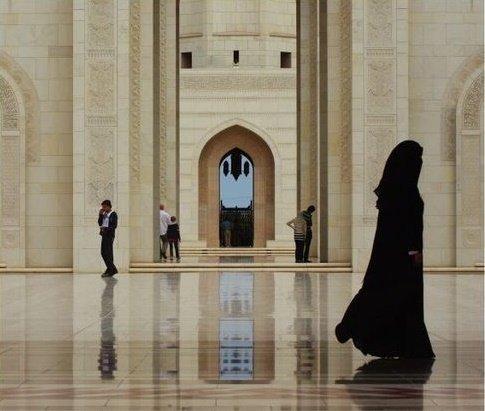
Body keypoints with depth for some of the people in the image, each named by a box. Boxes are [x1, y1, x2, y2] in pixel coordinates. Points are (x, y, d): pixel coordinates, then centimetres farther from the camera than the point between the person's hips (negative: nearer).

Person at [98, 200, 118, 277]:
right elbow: (100, 223, 9)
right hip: (104, 235, 8)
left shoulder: (113, 214, -8)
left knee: (108, 253, -5)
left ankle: (110, 271, 3)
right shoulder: (104, 214, 13)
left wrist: (105, 228, -21)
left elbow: (114, 226, -14)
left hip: (110, 235, -8)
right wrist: (100, 214, 1)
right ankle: (113, 269, 20)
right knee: (103, 253, 10)